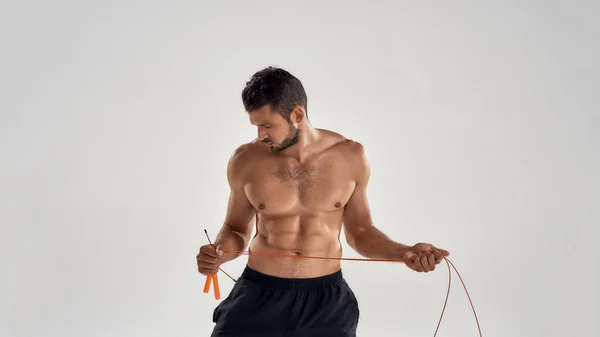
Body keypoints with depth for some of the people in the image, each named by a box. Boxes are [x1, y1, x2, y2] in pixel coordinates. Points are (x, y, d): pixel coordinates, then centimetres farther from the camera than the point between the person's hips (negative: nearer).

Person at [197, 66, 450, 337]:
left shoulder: (350, 157, -4)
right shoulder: (245, 161, -6)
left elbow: (359, 231, 7)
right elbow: (236, 229, 7)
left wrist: (406, 253, -6)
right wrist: (219, 253, -13)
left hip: (327, 299, 1)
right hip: (260, 294, 0)